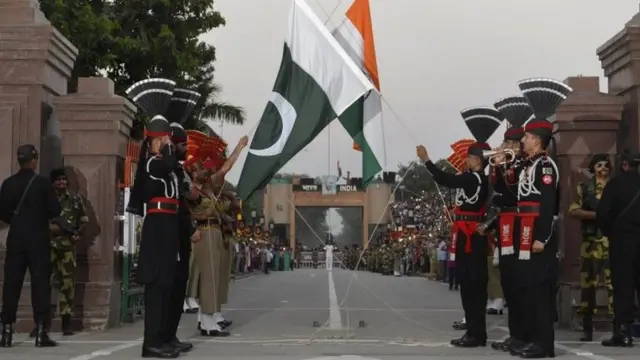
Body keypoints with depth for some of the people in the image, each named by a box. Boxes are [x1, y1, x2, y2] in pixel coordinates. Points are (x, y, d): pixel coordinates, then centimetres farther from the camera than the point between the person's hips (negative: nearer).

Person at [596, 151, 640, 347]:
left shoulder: (615, 183, -7)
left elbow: (602, 213, -12)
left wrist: (608, 232, 4)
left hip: (622, 239, -3)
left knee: (623, 286, 0)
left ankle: (623, 332, -3)